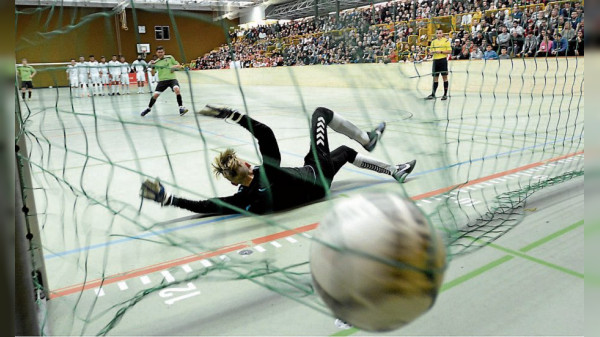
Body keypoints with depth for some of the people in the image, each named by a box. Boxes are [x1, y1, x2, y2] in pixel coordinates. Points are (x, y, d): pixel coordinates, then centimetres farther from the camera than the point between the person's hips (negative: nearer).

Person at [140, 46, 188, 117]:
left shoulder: (170, 57, 4)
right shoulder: (155, 62, 6)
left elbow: (179, 66, 9)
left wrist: (174, 66, -13)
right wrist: (152, 66, -15)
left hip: (172, 78, -2)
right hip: (162, 80, 2)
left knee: (177, 89, -30)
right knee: (155, 94, -2)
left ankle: (181, 108, -24)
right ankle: (148, 108, 21)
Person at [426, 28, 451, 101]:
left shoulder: (446, 41, 0)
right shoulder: (433, 42, 14)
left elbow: (449, 51, -4)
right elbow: (431, 51, 17)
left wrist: (441, 52, -15)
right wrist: (433, 52, -5)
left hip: (443, 60, -4)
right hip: (435, 60, 5)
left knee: (444, 77, -2)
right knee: (435, 77, 8)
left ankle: (445, 94, 3)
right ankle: (433, 94, 12)